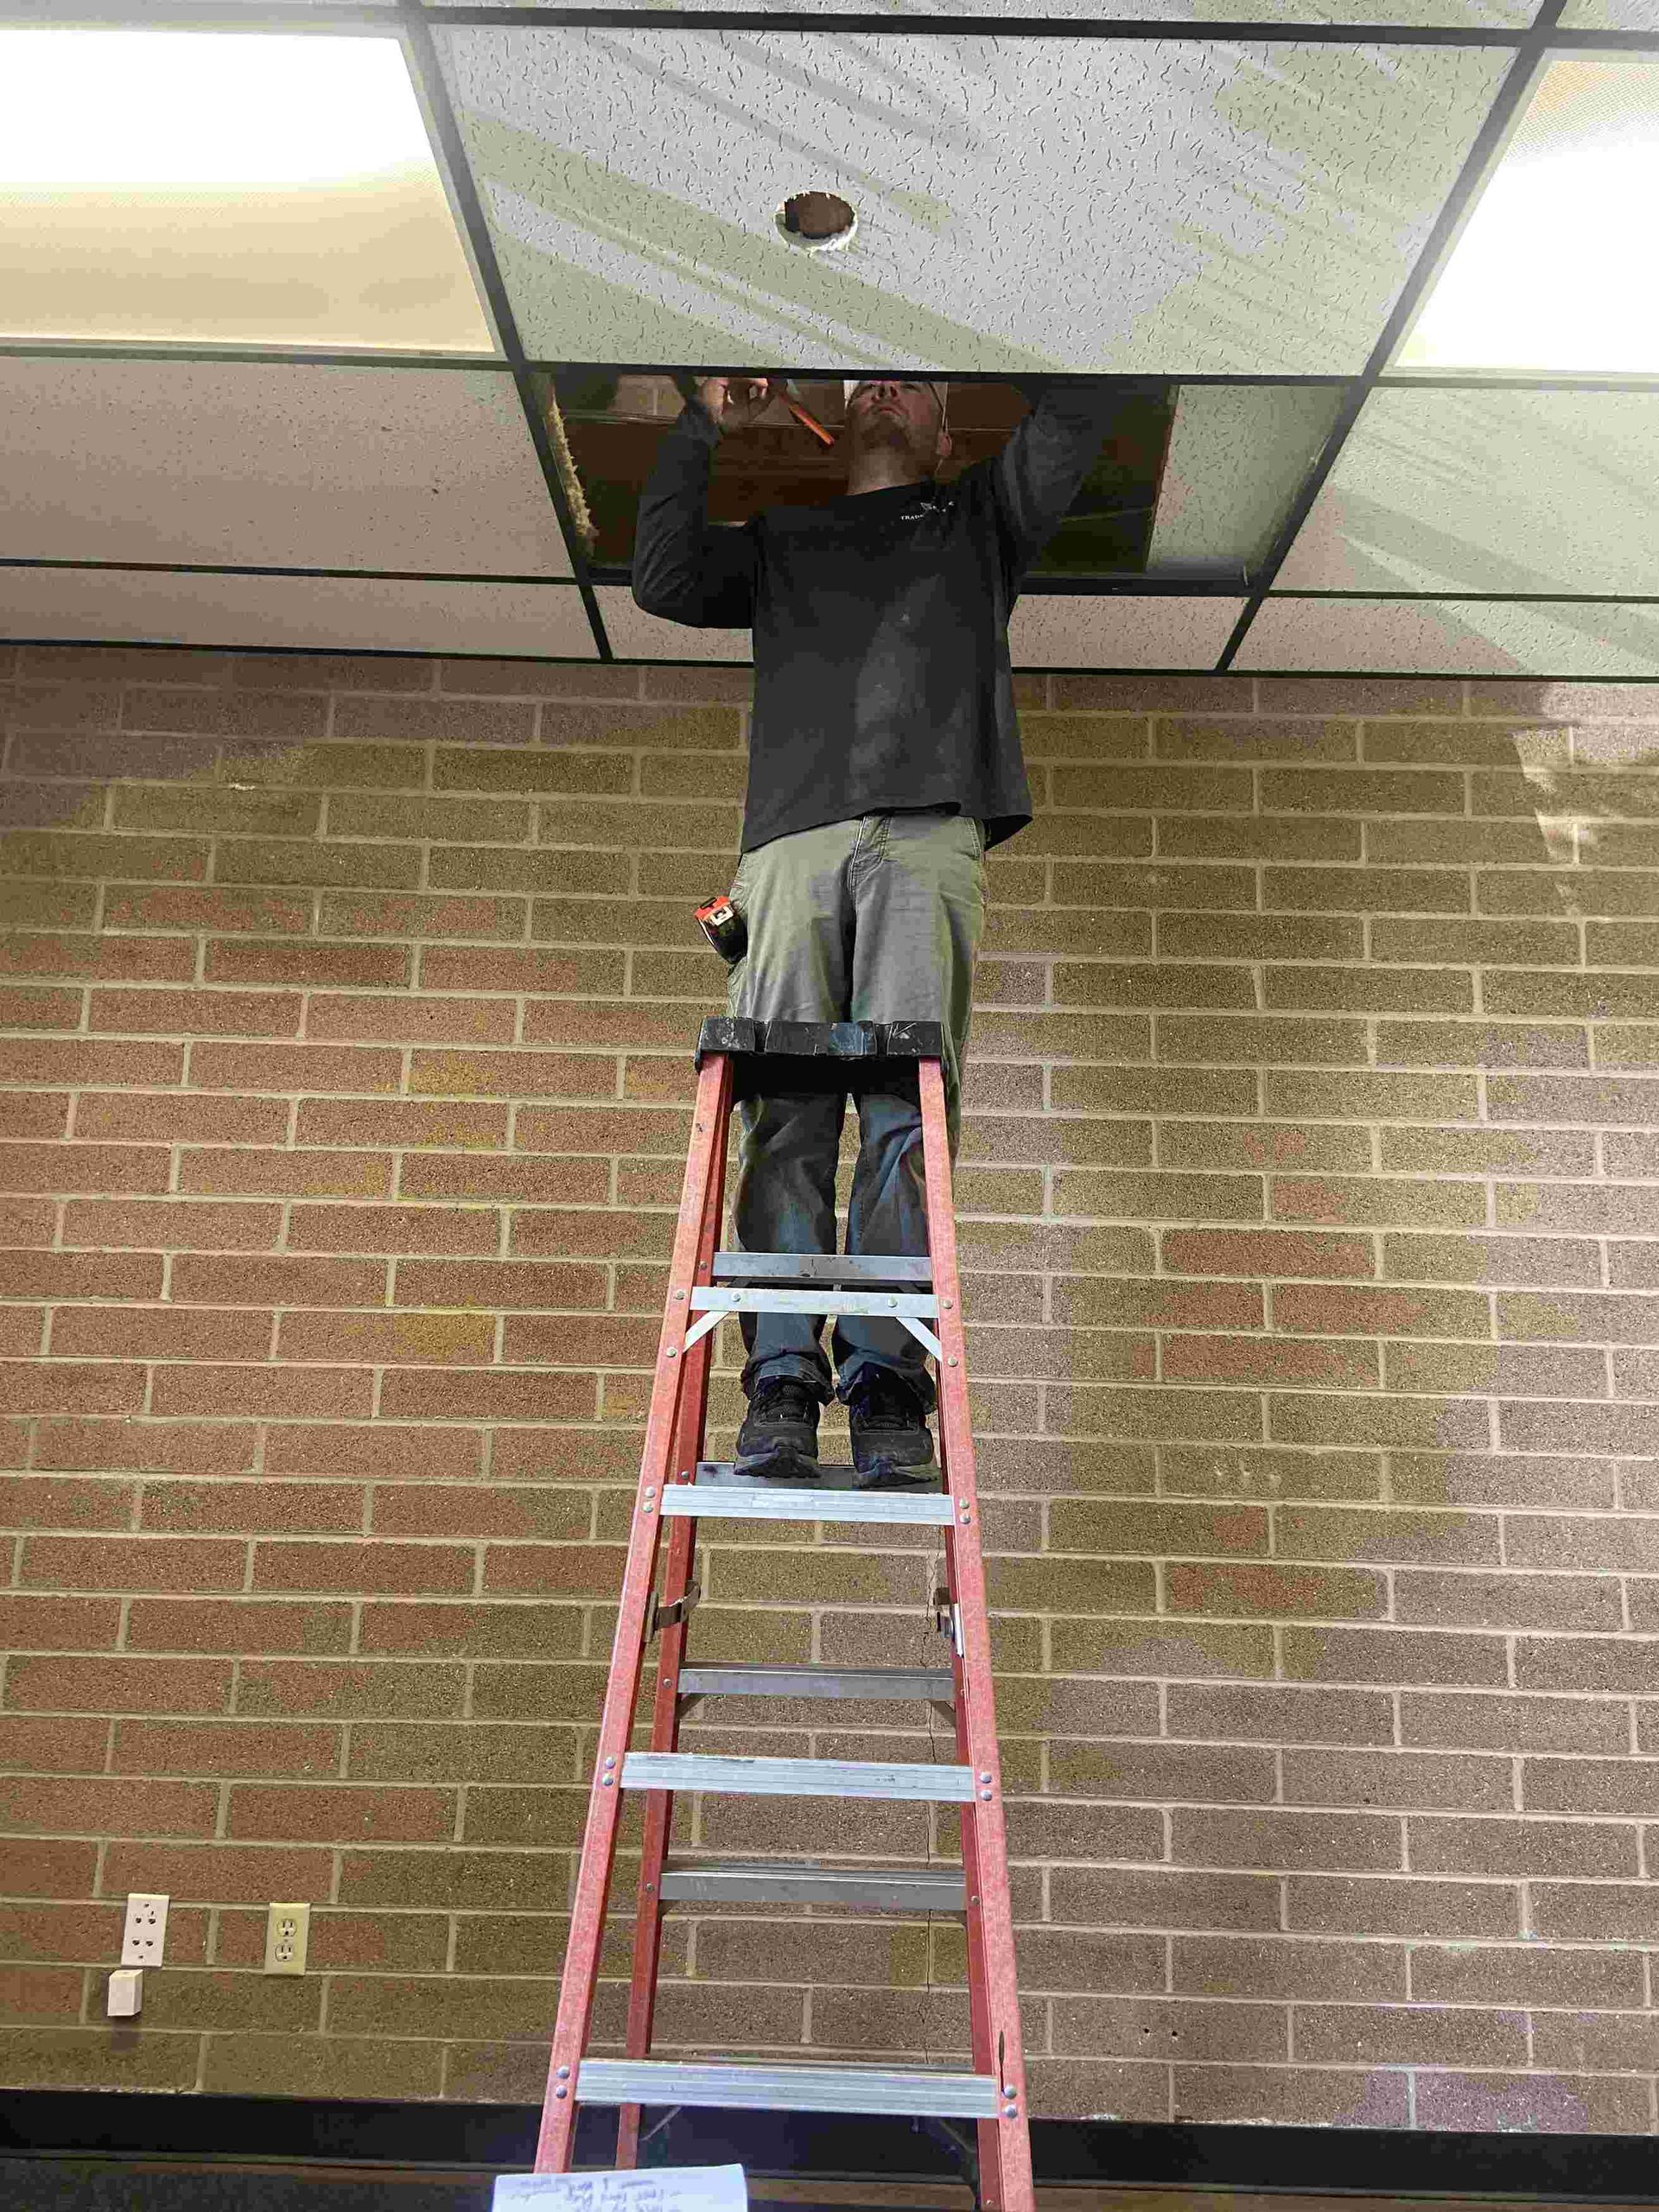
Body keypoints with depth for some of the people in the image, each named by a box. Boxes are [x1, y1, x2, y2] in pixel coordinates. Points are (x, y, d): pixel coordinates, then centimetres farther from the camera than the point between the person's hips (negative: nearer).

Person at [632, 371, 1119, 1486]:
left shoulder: (980, 516, 32)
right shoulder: (777, 539, 34)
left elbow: (1078, 414, 19)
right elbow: (663, 580, 18)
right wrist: (705, 427, 17)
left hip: (928, 838, -1)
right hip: (795, 840, 1)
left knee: (907, 1116, -15)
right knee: (785, 1120, -12)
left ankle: (888, 1379, -18)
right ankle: (782, 1384, -15)